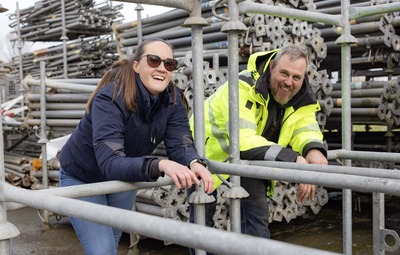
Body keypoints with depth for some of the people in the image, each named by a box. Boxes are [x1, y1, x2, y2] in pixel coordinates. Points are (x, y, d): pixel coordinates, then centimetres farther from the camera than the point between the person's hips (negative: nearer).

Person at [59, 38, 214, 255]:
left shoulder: (172, 99, -16)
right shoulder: (109, 98, -33)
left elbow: (180, 144, -22)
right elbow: (110, 163, -43)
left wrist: (195, 163, -45)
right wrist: (159, 165, -59)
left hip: (122, 179, 6)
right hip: (82, 178, -5)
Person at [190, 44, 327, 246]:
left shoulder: (301, 97, -14)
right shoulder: (243, 87, -38)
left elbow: (305, 129, -16)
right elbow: (242, 140, -47)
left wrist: (313, 149, -42)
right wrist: (292, 159, -57)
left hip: (248, 156, 5)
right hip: (210, 151, -5)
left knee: (257, 212, 0)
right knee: (202, 215, 5)